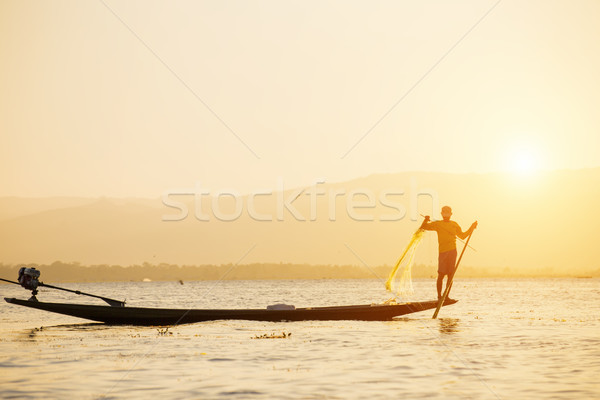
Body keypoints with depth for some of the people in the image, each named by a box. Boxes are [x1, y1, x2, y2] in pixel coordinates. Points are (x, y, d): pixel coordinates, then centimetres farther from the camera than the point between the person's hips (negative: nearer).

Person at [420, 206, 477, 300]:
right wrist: (426, 220, -15)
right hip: (443, 251, -3)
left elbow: (463, 236, 27)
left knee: (450, 274, 0)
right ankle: (439, 295, -1)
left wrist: (472, 227, 19)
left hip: (453, 251, 3)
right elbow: (424, 227, 5)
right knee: (441, 274, -7)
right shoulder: (437, 224, 9)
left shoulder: (454, 224, 18)